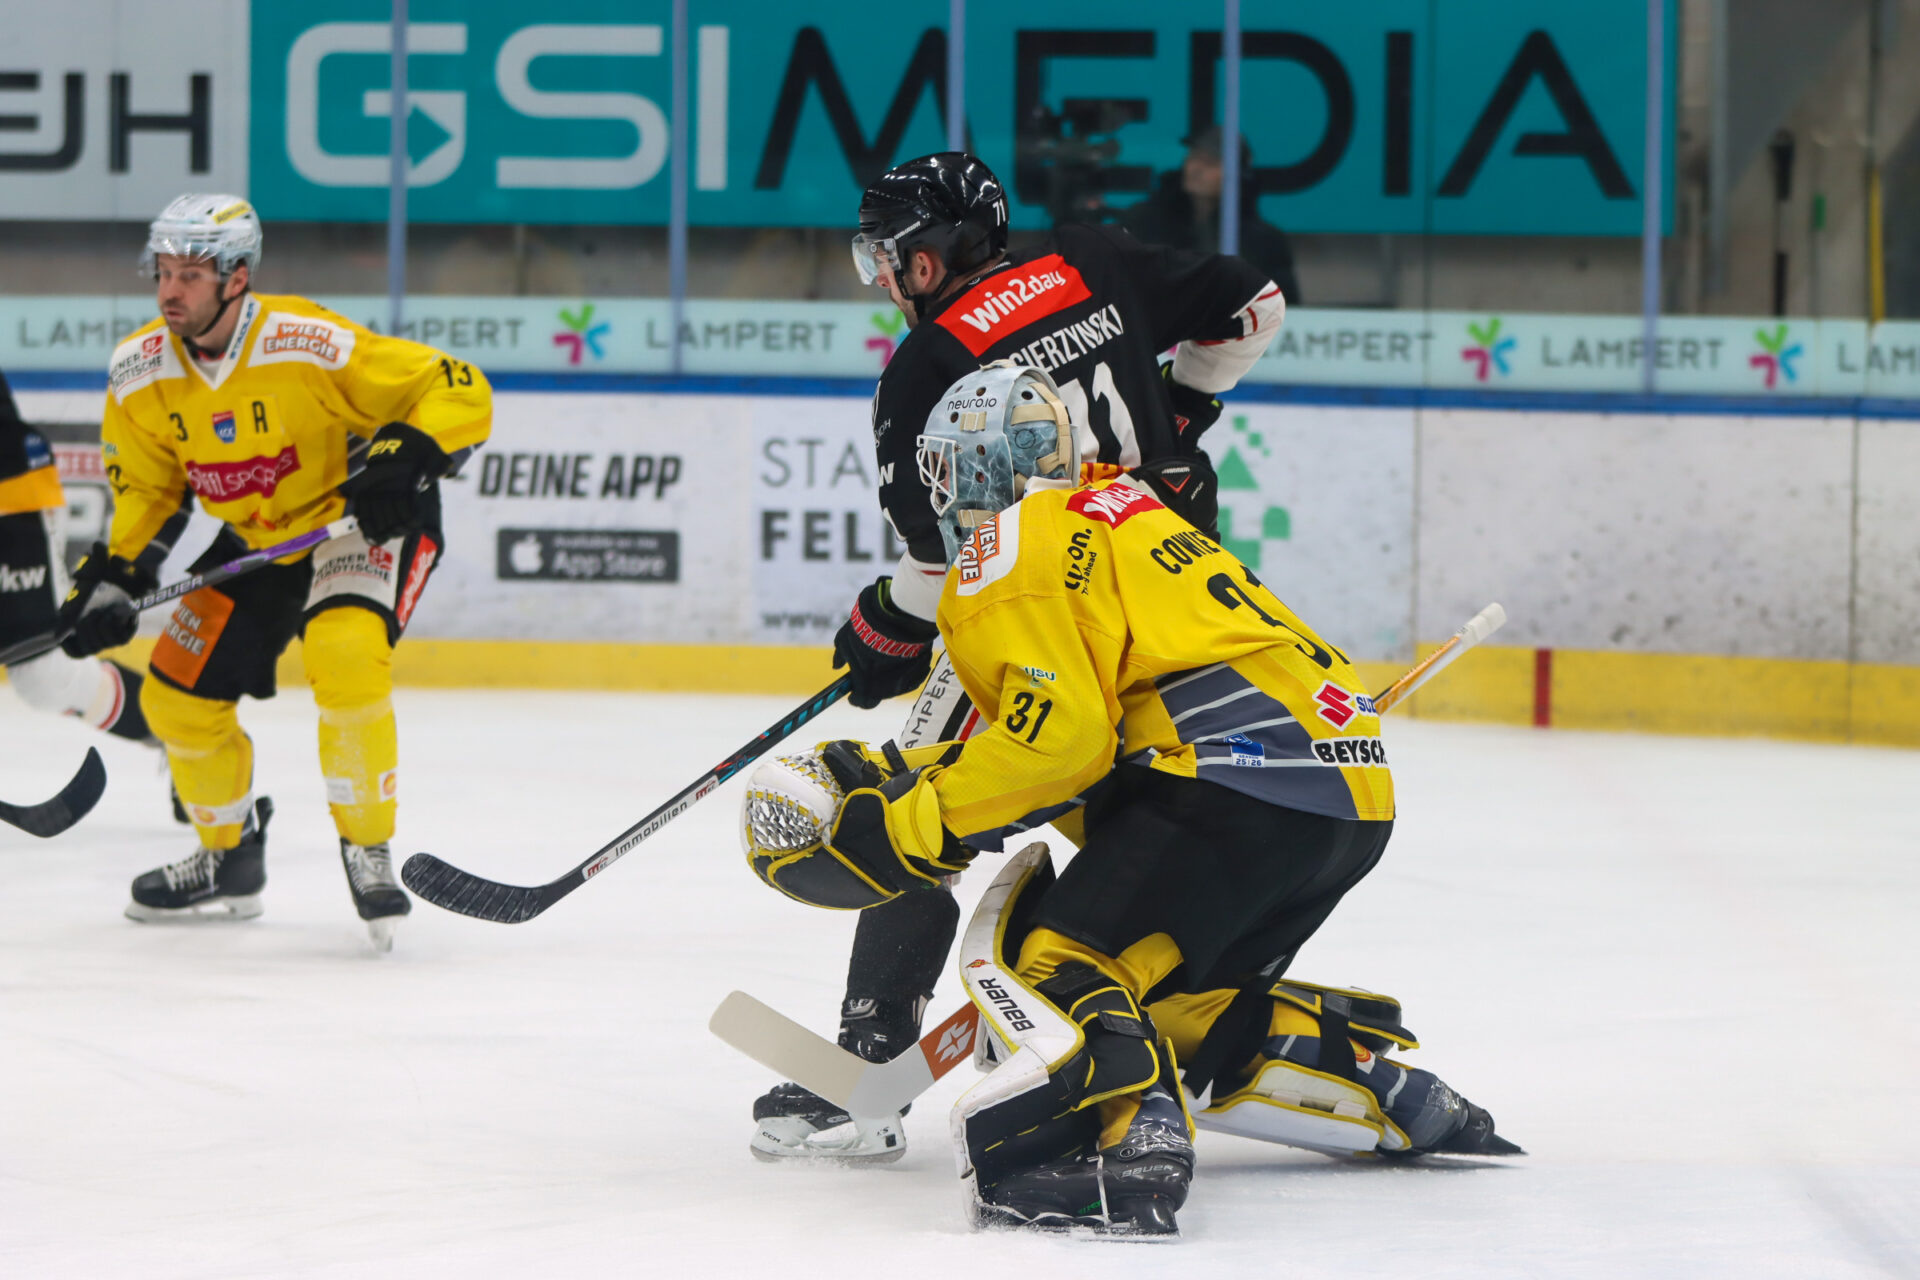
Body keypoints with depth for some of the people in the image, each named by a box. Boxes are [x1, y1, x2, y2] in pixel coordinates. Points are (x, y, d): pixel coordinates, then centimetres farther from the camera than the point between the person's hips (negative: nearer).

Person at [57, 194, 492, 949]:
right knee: (177, 699, 4)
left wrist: (410, 458, -38)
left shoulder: (308, 345, -28)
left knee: (343, 659, -32)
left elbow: (461, 392, -23)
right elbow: (144, 487, 7)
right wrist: (114, 576, -3)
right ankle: (229, 859, 29)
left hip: (368, 521, -6)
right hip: (258, 541, 6)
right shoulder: (139, 374, -11)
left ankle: (367, 851, -14)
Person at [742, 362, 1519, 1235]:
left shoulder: (1005, 551, 0)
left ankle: (1130, 1136, -36)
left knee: (1038, 953, -12)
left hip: (1240, 766, -9)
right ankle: (1390, 1090, 23)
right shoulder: (1119, 512, 29)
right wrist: (900, 774, 24)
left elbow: (1061, 732, -13)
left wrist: (914, 821, -7)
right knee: (1177, 1001, 23)